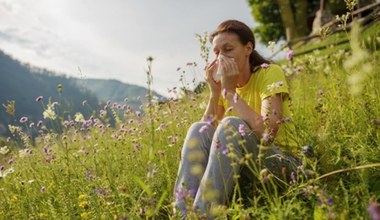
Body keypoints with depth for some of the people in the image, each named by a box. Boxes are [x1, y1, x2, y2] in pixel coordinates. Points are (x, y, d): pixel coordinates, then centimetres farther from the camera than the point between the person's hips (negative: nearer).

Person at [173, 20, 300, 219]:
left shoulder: (270, 73, -11)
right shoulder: (224, 84, 5)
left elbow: (267, 133, -28)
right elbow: (205, 137, -4)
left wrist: (230, 91, -23)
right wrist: (214, 93, -14)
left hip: (281, 161, -5)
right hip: (242, 164, 5)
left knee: (231, 125, -31)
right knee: (199, 129, -20)